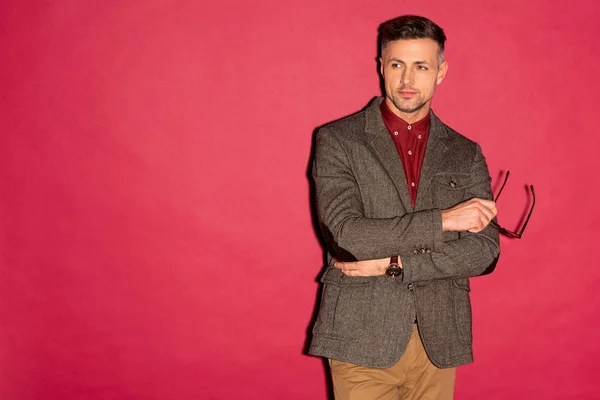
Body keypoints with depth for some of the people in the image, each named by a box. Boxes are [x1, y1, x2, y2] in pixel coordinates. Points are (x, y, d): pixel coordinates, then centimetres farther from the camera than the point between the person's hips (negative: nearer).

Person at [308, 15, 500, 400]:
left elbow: (485, 249, 0)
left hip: (438, 340, 3)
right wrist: (442, 219, -15)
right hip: (363, 338, -3)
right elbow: (346, 234, -13)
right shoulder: (337, 140, -2)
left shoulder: (465, 154, 8)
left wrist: (394, 263, -11)